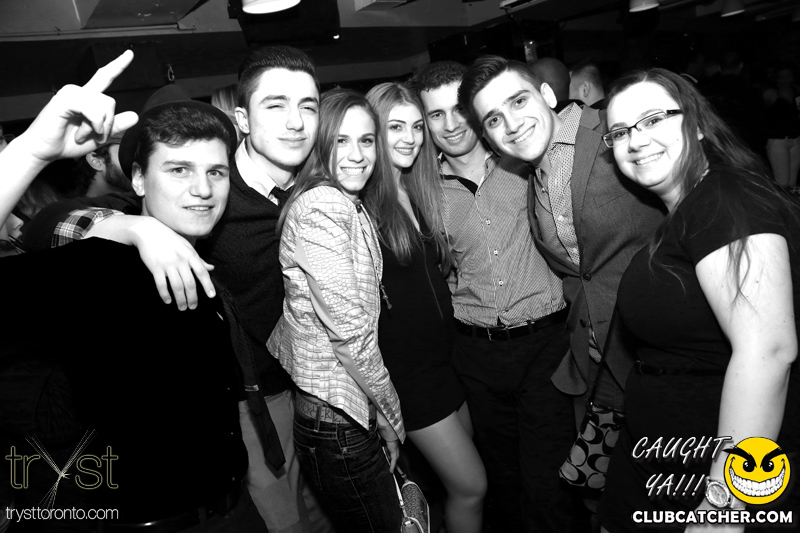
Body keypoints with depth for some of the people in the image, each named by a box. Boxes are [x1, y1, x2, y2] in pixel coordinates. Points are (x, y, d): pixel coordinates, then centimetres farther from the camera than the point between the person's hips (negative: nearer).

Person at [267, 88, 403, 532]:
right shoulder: (321, 205, -18)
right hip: (337, 419, -8)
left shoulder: (354, 208, 11)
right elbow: (348, 329, -20)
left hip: (353, 412, 9)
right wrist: (391, 413, -9)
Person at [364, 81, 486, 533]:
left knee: (459, 478, 19)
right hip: (405, 367, -7)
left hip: (444, 355, 7)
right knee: (471, 486, 2)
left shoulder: (420, 191, 8)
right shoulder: (360, 202, -16)